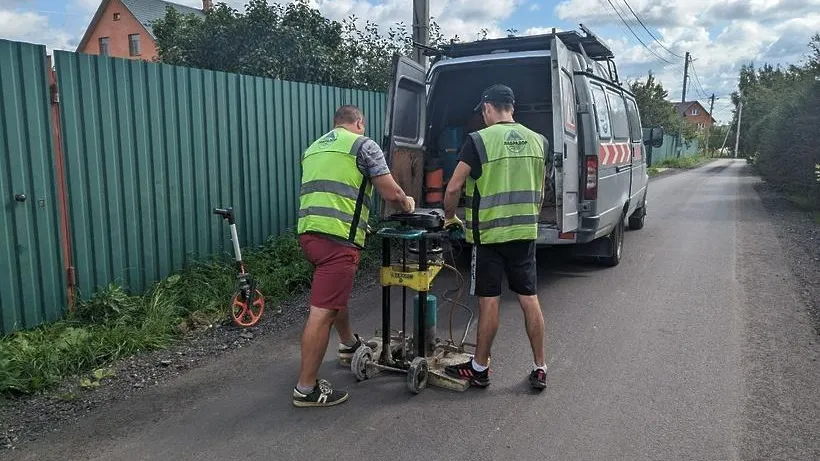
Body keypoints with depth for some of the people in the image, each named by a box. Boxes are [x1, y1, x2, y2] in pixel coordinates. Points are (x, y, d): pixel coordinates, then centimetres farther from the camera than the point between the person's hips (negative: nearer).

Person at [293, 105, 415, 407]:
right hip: (338, 236, -8)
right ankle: (306, 389, -1)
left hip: (308, 231, 9)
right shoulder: (364, 145, 3)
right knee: (322, 312, -6)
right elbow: (391, 193, 0)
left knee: (338, 292, 29)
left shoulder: (313, 149, 24)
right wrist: (406, 203, 21)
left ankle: (349, 345, 48)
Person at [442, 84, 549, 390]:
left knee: (489, 301, 3)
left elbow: (454, 188, -10)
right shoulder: (538, 141, 7)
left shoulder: (478, 140, -10)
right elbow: (540, 192, 14)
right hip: (525, 232, 5)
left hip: (488, 233, -5)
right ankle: (539, 369, 18)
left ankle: (479, 369, 17)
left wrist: (450, 217, 7)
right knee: (529, 298, 10)